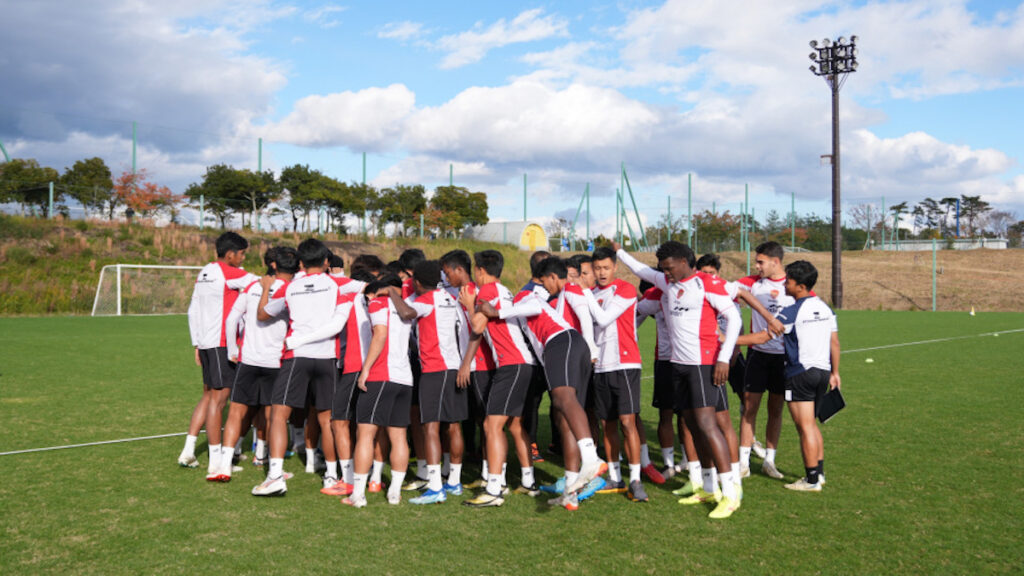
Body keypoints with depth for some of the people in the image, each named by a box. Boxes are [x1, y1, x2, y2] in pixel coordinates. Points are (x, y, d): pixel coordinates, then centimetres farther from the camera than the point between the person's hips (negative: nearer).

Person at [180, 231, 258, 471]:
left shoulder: (203, 273, 15)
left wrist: (196, 344, 21)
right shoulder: (229, 273, -11)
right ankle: (215, 461, 1)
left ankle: (188, 450, 17)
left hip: (206, 343, 9)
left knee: (209, 396, 16)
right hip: (222, 343, -9)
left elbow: (193, 310, 18)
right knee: (218, 399, -4)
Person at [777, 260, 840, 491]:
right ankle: (819, 472, 25)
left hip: (801, 374, -8)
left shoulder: (791, 311, -15)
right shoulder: (824, 308, 8)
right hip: (822, 371, 8)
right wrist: (834, 373, 20)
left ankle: (812, 481, 4)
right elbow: (835, 343, 12)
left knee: (805, 428, -1)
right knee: (811, 425, 20)